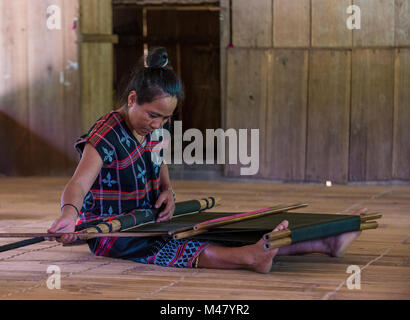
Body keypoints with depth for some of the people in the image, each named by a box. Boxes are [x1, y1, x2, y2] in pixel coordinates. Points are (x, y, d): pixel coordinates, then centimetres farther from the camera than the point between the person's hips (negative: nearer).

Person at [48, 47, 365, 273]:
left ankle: (326, 244, -21)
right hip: (110, 231, -7)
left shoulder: (155, 129, 5)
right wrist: (69, 213, -58)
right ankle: (248, 258, -65)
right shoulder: (107, 136, -20)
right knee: (173, 250, -35)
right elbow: (78, 184, -35)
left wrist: (167, 191, 1)